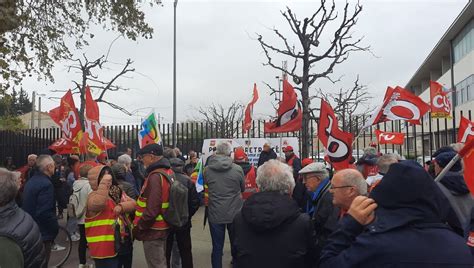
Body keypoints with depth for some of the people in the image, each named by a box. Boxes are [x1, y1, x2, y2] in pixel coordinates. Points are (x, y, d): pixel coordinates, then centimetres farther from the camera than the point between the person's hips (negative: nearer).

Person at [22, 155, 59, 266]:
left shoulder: (31, 180, 8)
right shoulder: (46, 184, -23)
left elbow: (29, 205, 16)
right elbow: (45, 213, -29)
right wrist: (55, 227, -14)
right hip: (42, 233, -9)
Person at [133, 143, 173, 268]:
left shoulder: (155, 177, -23)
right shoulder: (168, 172, 6)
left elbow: (152, 210, -27)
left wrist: (138, 228, -15)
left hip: (153, 230, -9)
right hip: (163, 227, 9)